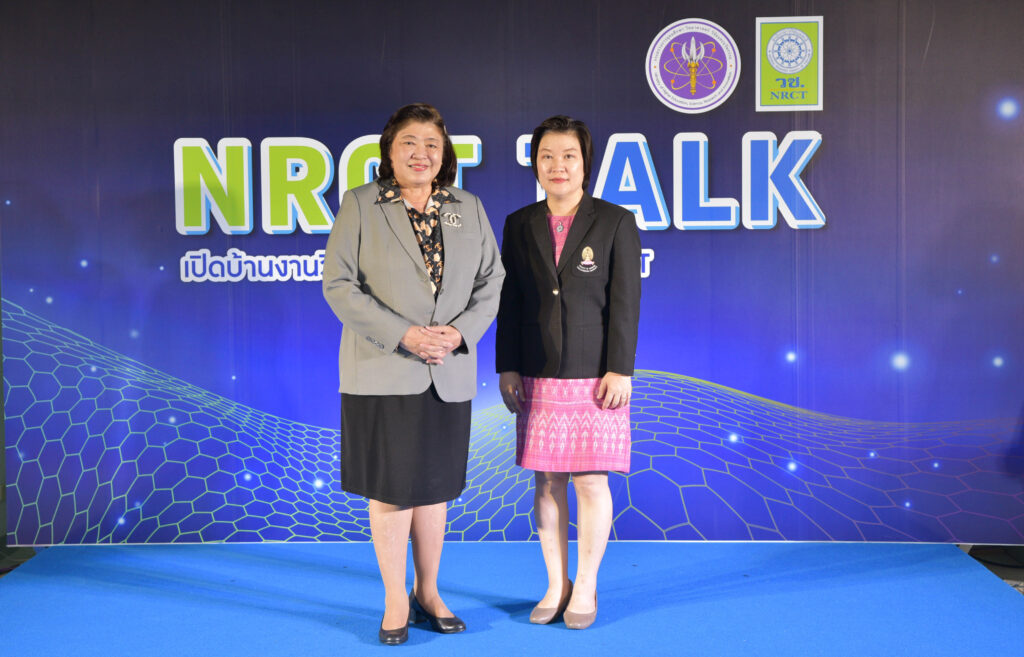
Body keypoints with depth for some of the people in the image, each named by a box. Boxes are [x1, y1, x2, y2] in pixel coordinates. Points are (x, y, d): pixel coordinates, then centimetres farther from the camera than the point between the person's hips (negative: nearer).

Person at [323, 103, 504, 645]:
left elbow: (491, 281, 8)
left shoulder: (469, 210, 9)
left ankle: (428, 593, 28)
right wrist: (402, 335, -16)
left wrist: (460, 331, -10)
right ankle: (395, 603, 18)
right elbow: (339, 283, -7)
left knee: (435, 486, 12)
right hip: (383, 371, -3)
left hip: (449, 375, 3)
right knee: (391, 489, 1)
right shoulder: (359, 205, 0)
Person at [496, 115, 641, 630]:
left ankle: (586, 589, 19)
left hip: (595, 375, -3)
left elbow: (625, 302, -4)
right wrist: (506, 368, 3)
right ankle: (556, 586, 22)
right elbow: (508, 302, 8)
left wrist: (620, 370, -10)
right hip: (538, 376, 3)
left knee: (591, 482, 3)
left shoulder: (616, 223, -1)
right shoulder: (519, 225, 8)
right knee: (545, 481, 8)